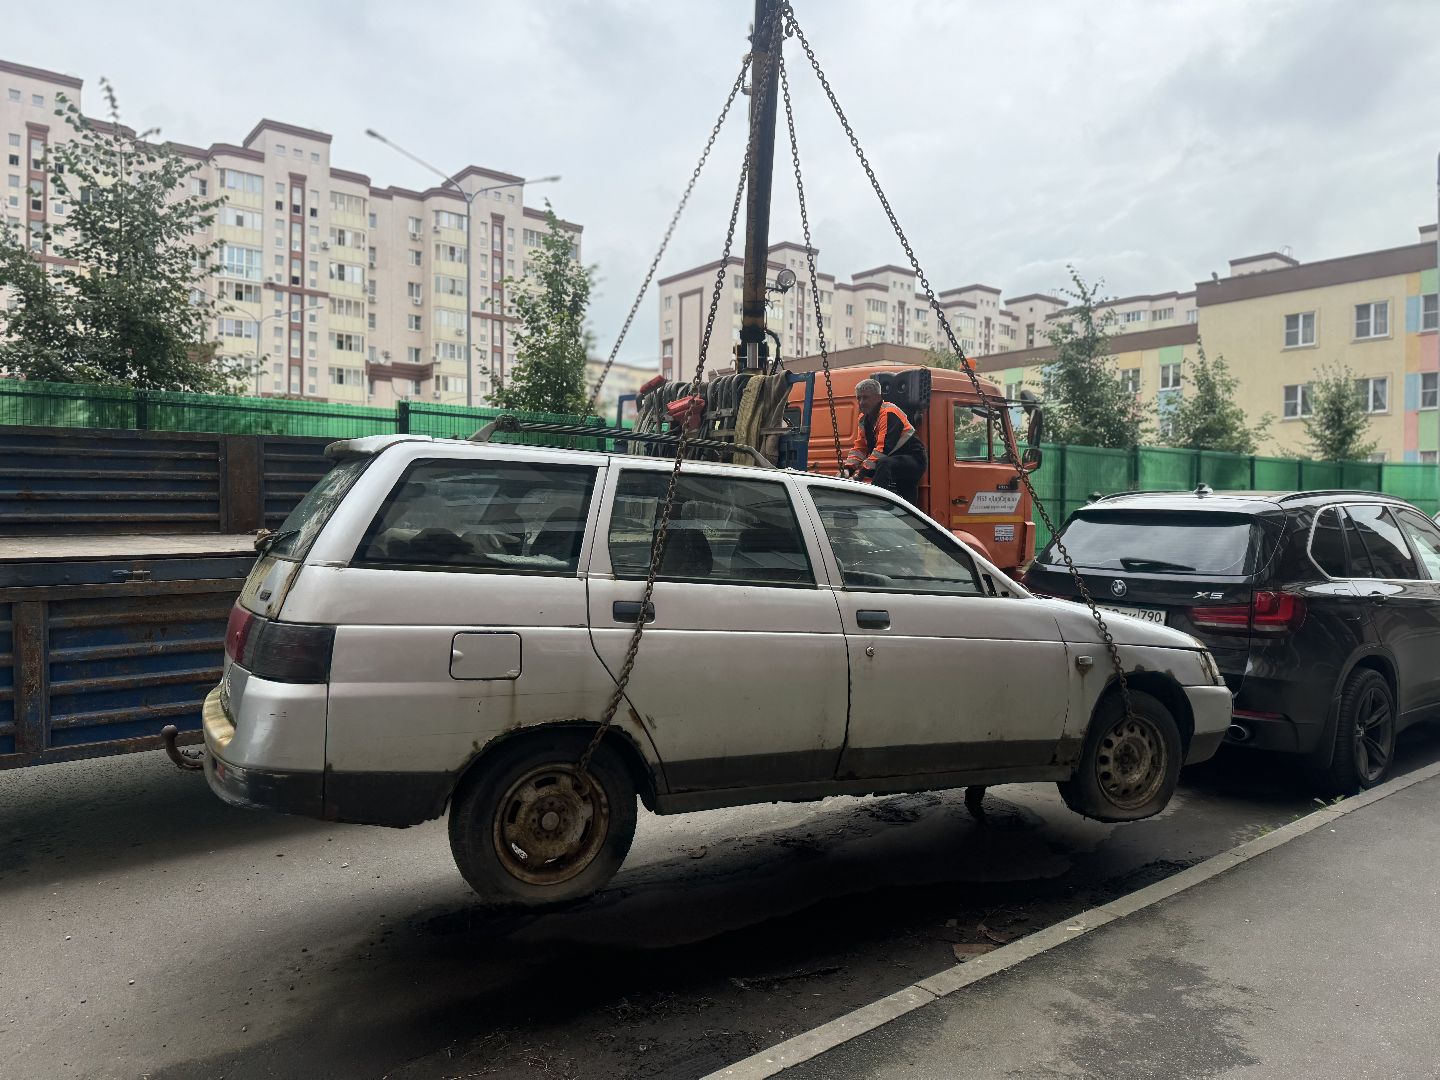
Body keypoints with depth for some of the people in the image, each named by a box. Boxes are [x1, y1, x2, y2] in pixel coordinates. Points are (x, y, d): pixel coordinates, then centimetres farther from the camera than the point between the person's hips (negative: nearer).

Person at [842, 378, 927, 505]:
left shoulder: (889, 413, -20)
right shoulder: (864, 419, 9)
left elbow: (884, 447, -29)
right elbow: (859, 447, 8)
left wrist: (863, 471, -32)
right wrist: (848, 468, -10)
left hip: (913, 460, -10)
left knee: (883, 464, -38)